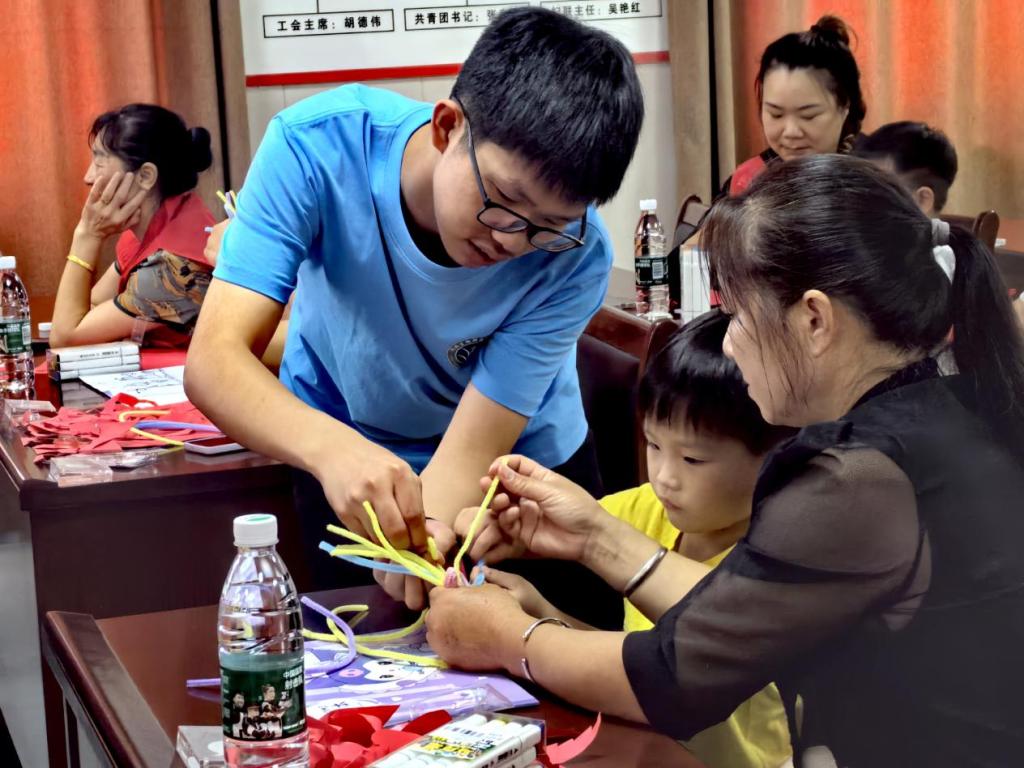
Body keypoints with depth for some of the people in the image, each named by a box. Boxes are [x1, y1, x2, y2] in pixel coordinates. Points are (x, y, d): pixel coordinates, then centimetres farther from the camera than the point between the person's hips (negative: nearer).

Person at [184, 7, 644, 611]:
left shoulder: (573, 258, -32)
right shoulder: (318, 145, -32)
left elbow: (468, 454, -31)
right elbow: (215, 358, -37)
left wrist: (425, 539, -53)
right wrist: (330, 446, -56)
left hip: (521, 457, 1)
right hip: (343, 450, 0)